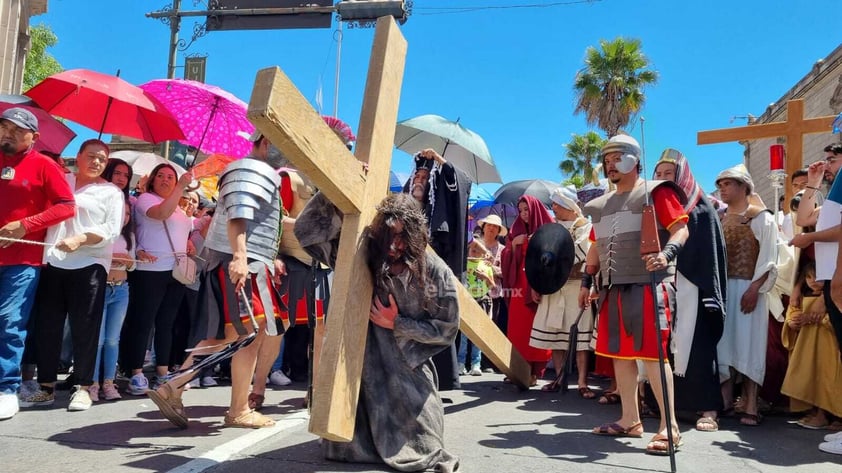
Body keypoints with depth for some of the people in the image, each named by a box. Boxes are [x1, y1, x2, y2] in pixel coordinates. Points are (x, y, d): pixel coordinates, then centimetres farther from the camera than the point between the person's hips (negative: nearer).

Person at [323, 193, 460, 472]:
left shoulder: (436, 272, -13)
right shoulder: (365, 261, -11)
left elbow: (447, 329, -5)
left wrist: (397, 324, -14)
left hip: (410, 370, -1)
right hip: (367, 366, 1)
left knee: (418, 442, -3)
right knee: (353, 443, -3)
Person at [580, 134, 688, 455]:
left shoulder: (656, 192, -1)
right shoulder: (602, 205, 21)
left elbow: (680, 228, -9)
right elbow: (596, 246, 25)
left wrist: (667, 253, -27)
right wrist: (587, 281, 22)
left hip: (648, 285, -8)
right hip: (614, 287, 8)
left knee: (651, 352, -11)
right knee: (619, 352, 9)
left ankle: (669, 427, -5)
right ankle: (630, 420, 18)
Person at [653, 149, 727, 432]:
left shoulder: (700, 207, 4)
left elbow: (709, 251, -2)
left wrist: (708, 290, -10)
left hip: (689, 286, -4)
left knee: (695, 344, -7)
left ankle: (708, 409, -3)